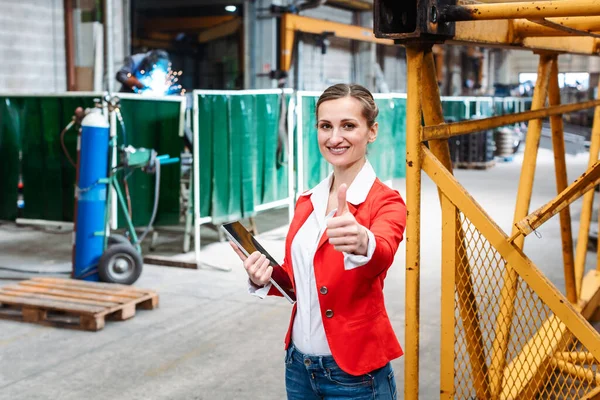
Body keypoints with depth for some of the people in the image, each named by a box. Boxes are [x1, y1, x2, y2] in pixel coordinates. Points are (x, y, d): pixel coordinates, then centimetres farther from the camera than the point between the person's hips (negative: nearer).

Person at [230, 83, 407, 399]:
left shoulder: (386, 203, -12)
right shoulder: (306, 202, 5)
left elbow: (382, 254, -33)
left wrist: (362, 244, -55)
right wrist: (265, 281, -8)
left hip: (354, 372, -5)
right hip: (298, 363, 5)